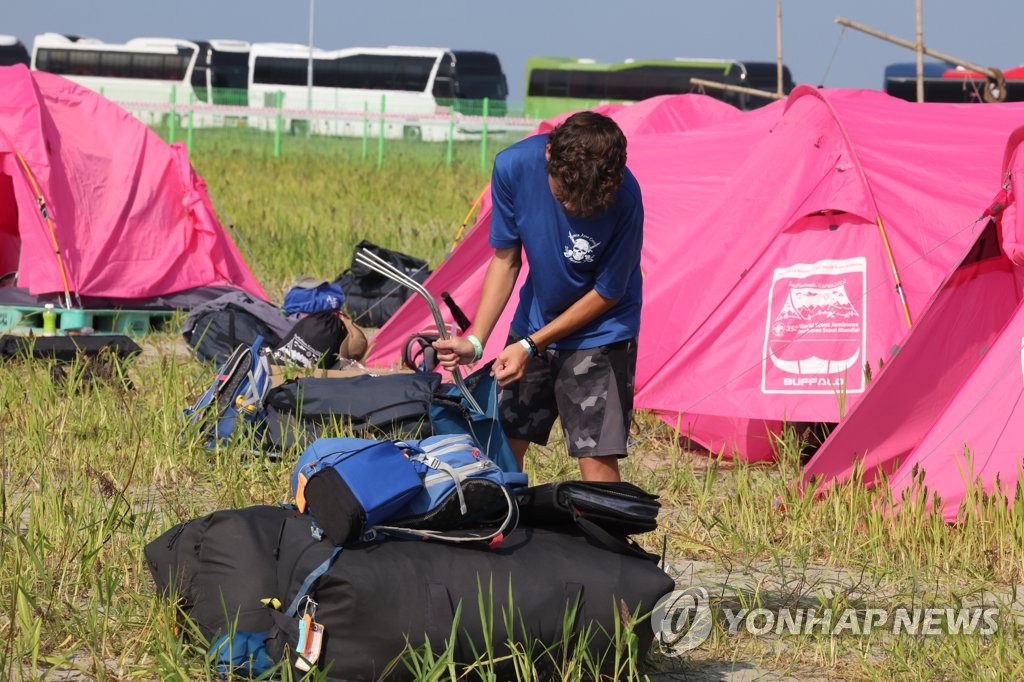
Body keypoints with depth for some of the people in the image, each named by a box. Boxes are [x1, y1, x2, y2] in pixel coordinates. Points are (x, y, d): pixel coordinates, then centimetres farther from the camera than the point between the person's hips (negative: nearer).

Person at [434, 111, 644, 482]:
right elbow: (506, 259, -7)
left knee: (596, 460, -13)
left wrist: (531, 346, -17)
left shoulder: (623, 200, -31)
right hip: (534, 322, 4)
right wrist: (475, 340, -15)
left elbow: (607, 294, -17)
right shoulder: (514, 166, -21)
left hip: (599, 335, -4)